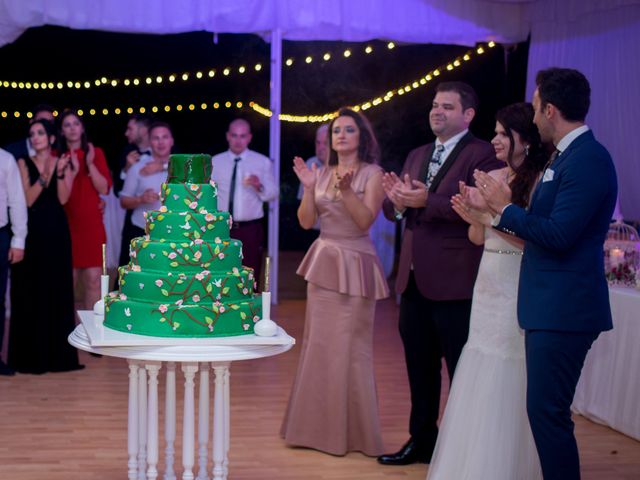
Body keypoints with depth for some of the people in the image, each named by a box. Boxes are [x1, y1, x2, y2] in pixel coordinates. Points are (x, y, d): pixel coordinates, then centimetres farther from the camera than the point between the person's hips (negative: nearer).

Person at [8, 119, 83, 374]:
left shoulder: (62, 162, 7)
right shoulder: (24, 163, 2)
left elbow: (63, 198, -5)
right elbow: (28, 199, -10)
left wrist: (60, 172, -16)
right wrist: (46, 174, -17)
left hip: (56, 231, 2)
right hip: (31, 231, -2)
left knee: (57, 289, 5)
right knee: (30, 291, 0)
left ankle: (57, 351, 14)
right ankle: (31, 354, 7)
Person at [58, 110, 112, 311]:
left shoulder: (95, 152, 6)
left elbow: (104, 189, -2)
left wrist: (90, 164, -12)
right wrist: (71, 172, -16)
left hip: (91, 224, 0)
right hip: (66, 224, 0)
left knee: (93, 279, -4)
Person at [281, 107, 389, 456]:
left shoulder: (372, 173, -4)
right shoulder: (322, 174, 10)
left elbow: (365, 220, -14)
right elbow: (306, 222, 4)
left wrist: (347, 189, -25)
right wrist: (308, 188, -10)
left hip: (354, 265, -5)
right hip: (323, 262, 5)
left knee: (350, 346, -3)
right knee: (318, 344, 9)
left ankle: (351, 430, 8)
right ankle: (318, 425, 20)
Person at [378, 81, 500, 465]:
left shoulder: (483, 155, -9)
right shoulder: (417, 156, 16)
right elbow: (392, 209, 11)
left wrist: (426, 202, -26)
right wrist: (398, 201, -11)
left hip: (454, 282, -8)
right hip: (414, 277, 8)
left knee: (462, 373, 3)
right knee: (420, 368, 17)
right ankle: (422, 440, 30)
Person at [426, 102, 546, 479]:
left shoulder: (540, 181, -11)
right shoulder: (491, 178, 9)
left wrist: (490, 214, -19)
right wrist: (473, 217, -6)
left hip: (518, 290, -7)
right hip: (488, 287, 7)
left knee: (509, 383, -1)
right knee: (480, 379, 12)